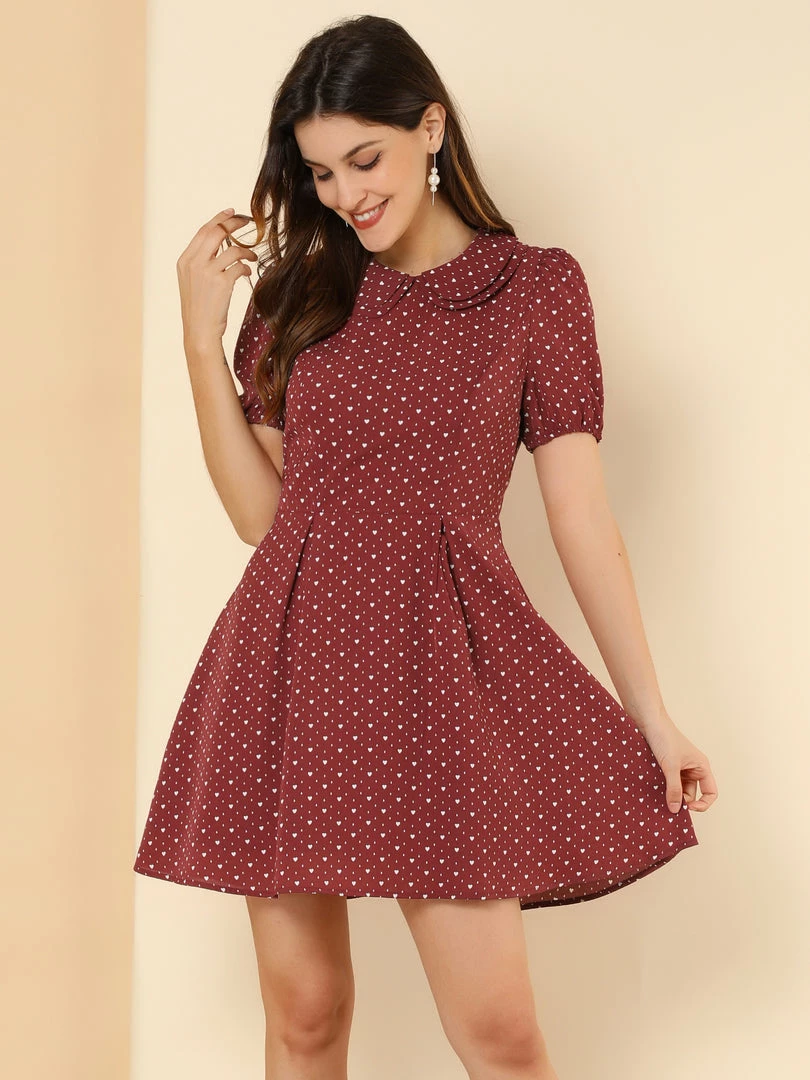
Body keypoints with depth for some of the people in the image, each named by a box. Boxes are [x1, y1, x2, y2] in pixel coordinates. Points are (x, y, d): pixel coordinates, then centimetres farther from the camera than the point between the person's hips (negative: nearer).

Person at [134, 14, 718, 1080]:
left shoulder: (540, 287, 2)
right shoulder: (300, 294, 10)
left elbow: (580, 511, 1)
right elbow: (260, 511, 8)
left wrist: (652, 712, -1)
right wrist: (202, 340, 0)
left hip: (441, 667, -3)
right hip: (293, 664, 3)